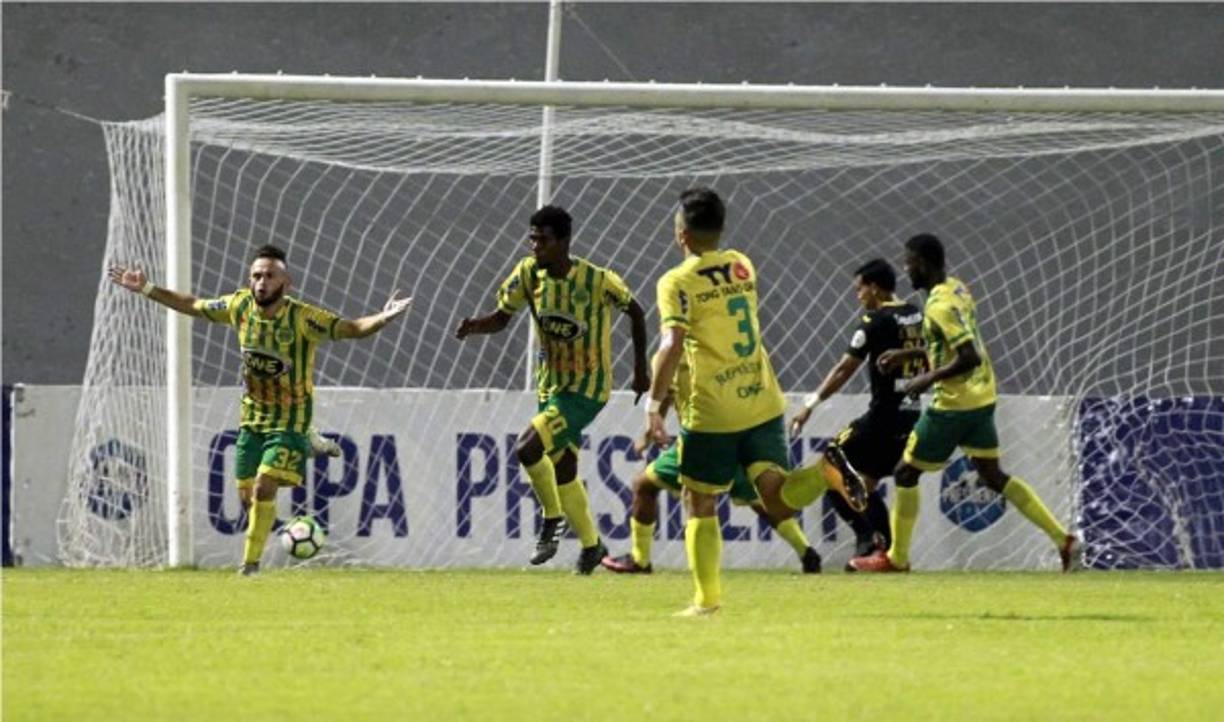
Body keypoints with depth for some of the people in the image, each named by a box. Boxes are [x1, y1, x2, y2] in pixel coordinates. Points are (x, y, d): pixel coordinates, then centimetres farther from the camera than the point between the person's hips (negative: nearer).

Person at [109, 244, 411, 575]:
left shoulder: (301, 318, -21)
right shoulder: (240, 305, -6)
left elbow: (351, 328, -26)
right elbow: (193, 306, 9)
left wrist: (382, 319, -46)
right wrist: (147, 289, 11)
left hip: (289, 418, -5)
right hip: (252, 414, 5)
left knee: (264, 488, -19)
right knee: (247, 495, 8)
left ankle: (250, 564, -8)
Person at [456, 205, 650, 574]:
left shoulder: (597, 280, -19)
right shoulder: (529, 273, -7)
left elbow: (635, 311, -3)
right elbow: (502, 317, 2)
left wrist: (640, 368, 4)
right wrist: (474, 326, -20)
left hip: (587, 387, -6)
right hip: (552, 384, 6)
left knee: (527, 447, -23)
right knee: (563, 470, 15)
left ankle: (553, 517, -1)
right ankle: (591, 545, 34)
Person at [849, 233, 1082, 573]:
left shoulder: (940, 306, -21)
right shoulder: (957, 289, 8)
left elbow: (969, 357, -28)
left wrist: (929, 379, -20)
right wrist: (908, 354, 19)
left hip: (954, 405, -9)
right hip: (982, 398, 9)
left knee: (906, 473, 5)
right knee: (993, 475, 14)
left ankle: (896, 558, 14)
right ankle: (1063, 540, 7)